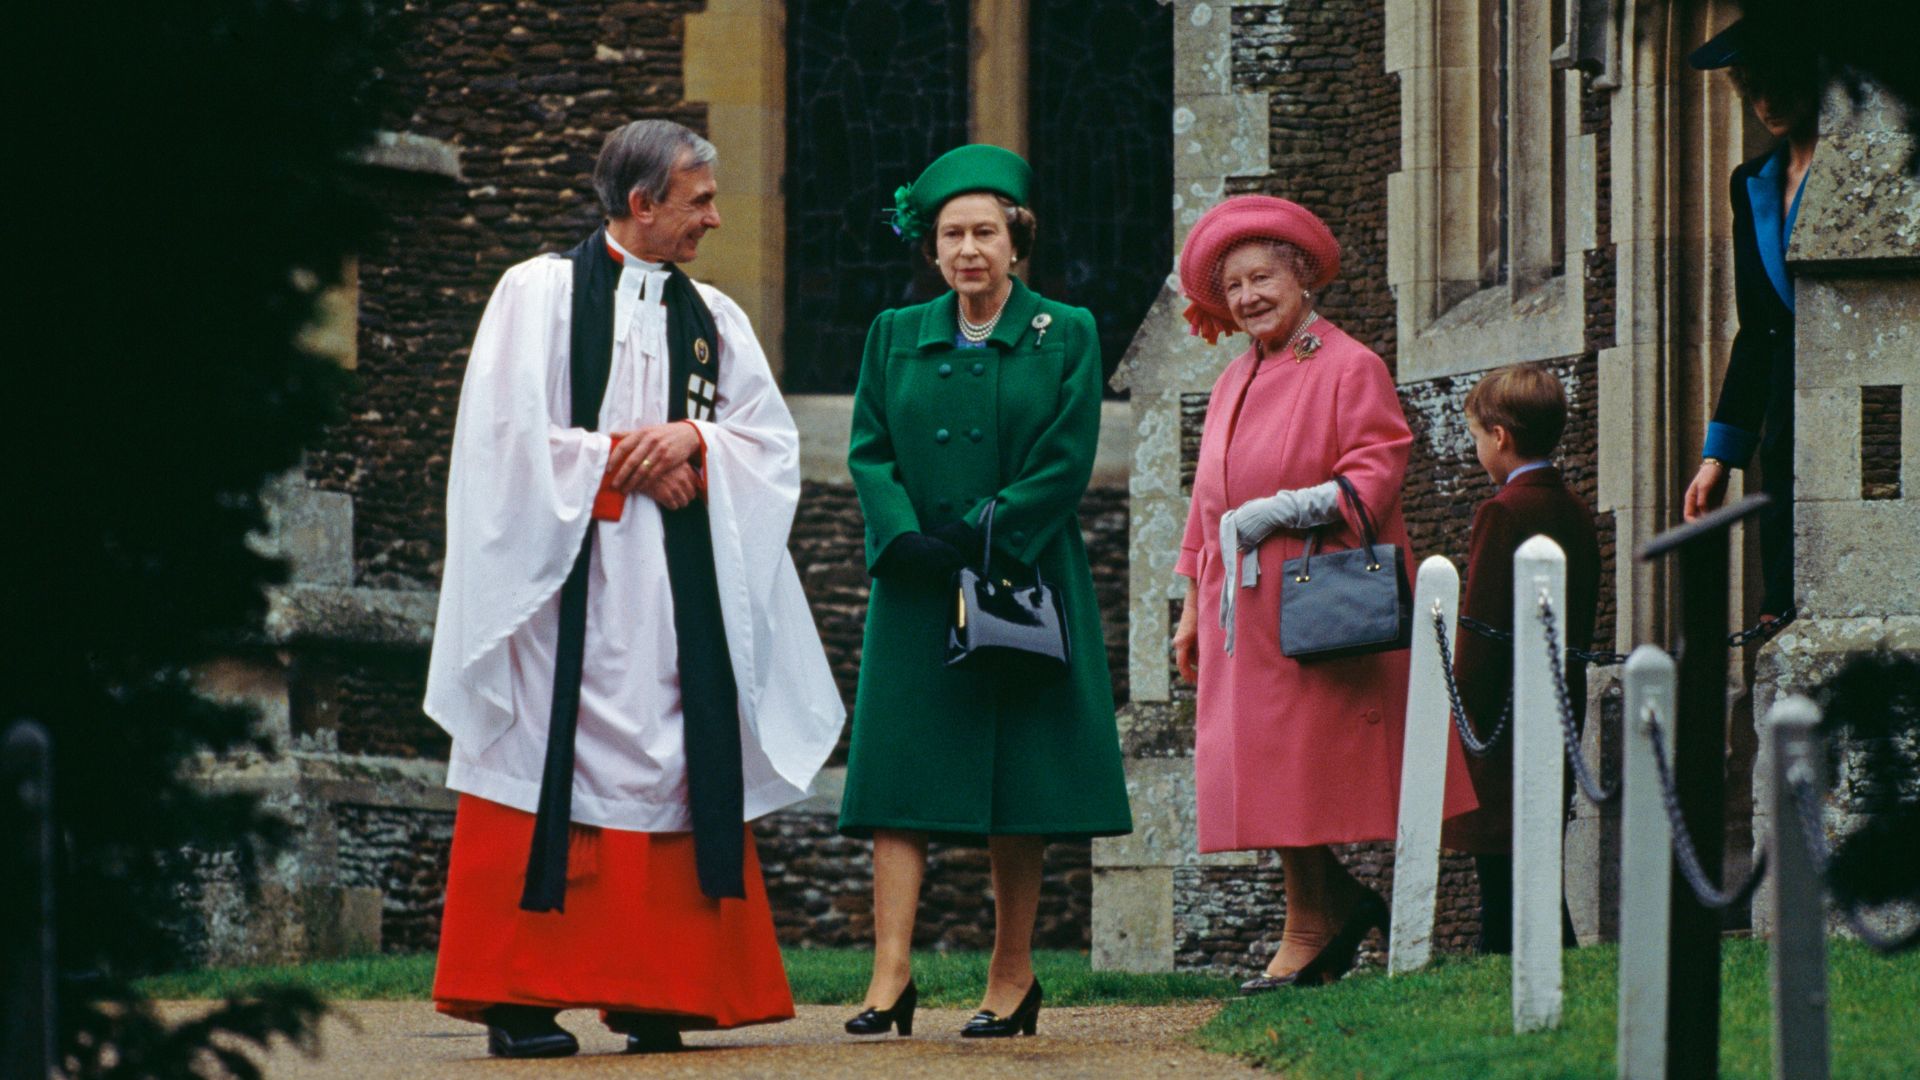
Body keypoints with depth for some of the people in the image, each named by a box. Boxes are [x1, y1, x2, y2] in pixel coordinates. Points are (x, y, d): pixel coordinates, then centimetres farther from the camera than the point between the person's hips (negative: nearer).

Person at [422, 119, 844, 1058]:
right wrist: (624, 463, -9)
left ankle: (653, 993, 0)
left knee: (672, 765, -2)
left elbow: (772, 442, 10)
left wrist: (692, 438, -8)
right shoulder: (539, 294, 0)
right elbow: (508, 435, -9)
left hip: (679, 587, 5)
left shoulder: (714, 318, 15)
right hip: (566, 579, -5)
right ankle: (518, 998, -6)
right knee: (551, 768, -8)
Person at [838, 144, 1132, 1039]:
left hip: (1024, 587, -2)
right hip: (916, 596, 2)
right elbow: (870, 453, 5)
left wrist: (979, 539, -13)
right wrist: (909, 540, -13)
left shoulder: (1065, 337, 4)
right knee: (900, 776, -8)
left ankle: (1012, 976, 7)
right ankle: (891, 976, -13)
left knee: (1019, 789, 0)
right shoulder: (895, 338, 11)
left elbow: (1066, 463, -4)